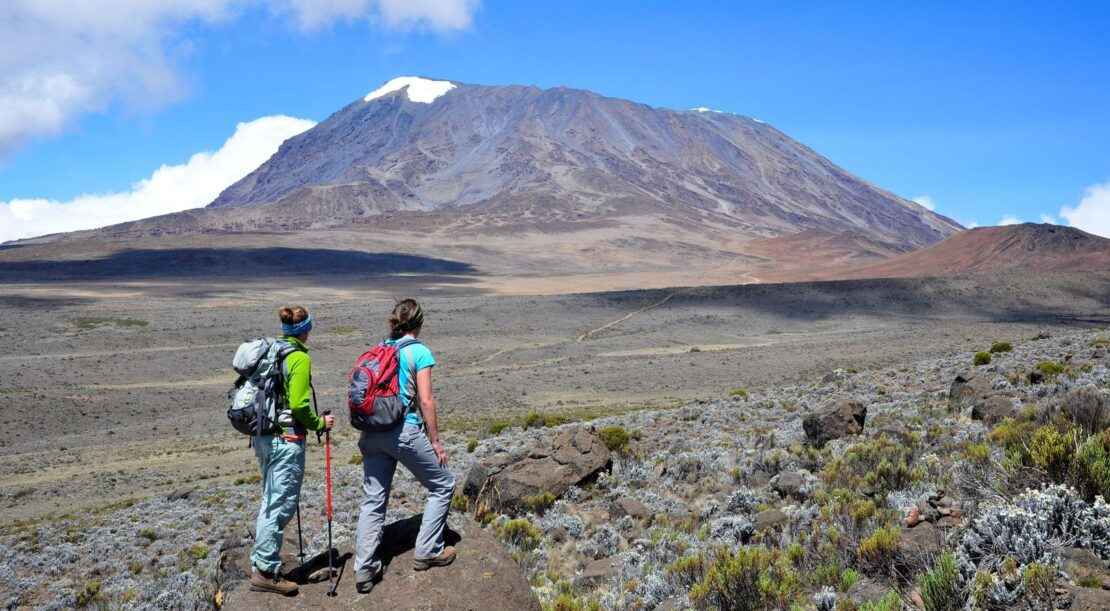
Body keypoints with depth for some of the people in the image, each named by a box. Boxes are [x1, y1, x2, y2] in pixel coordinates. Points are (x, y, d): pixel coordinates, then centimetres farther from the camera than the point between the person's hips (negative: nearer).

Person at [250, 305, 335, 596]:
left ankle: (259, 563, 29)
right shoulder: (300, 358, -14)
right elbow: (299, 406, -19)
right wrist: (320, 424, -3)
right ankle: (266, 572, 6)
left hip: (263, 437, 9)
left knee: (269, 502, 20)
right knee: (281, 505, 0)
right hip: (286, 440, -9)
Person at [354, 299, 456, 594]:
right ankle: (427, 552, 17)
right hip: (405, 431, -6)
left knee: (373, 500, 12)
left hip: (372, 433, 6)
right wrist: (436, 441, -3)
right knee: (443, 485, 14)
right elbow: (426, 401, -10)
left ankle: (364, 570, 10)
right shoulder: (419, 352, -7)